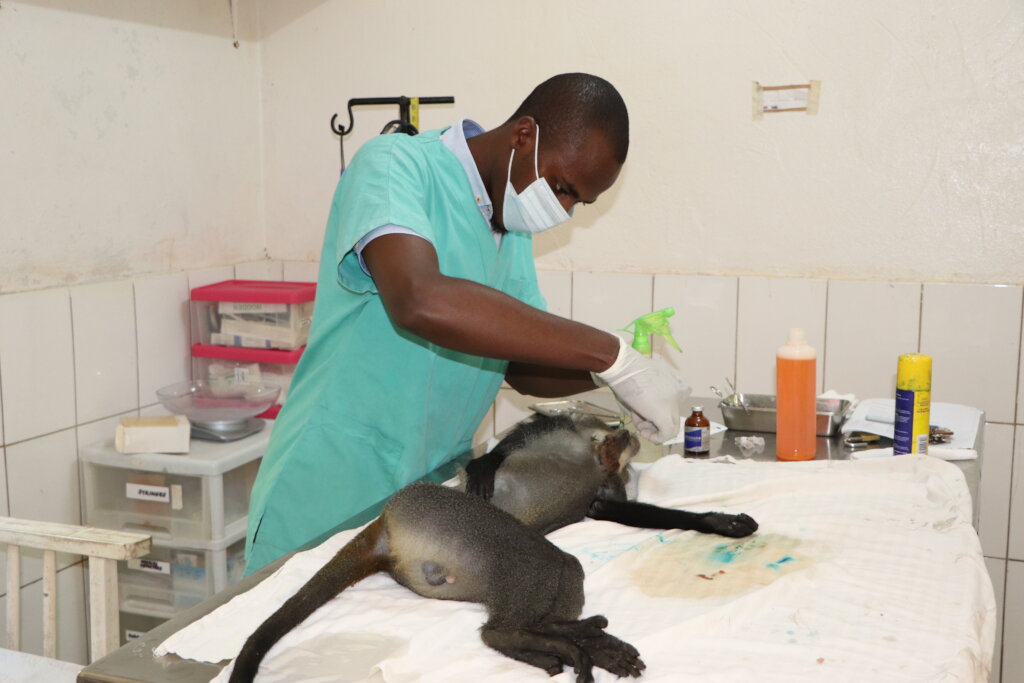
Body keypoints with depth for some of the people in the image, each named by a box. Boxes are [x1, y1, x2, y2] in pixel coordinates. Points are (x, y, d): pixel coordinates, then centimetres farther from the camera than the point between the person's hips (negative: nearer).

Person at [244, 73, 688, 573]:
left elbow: (524, 367, 12)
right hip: (327, 507, -6)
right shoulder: (396, 164, -15)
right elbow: (420, 301, -35)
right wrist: (609, 354, -33)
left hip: (436, 497, 7)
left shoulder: (512, 231, 8)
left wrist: (611, 371, -8)